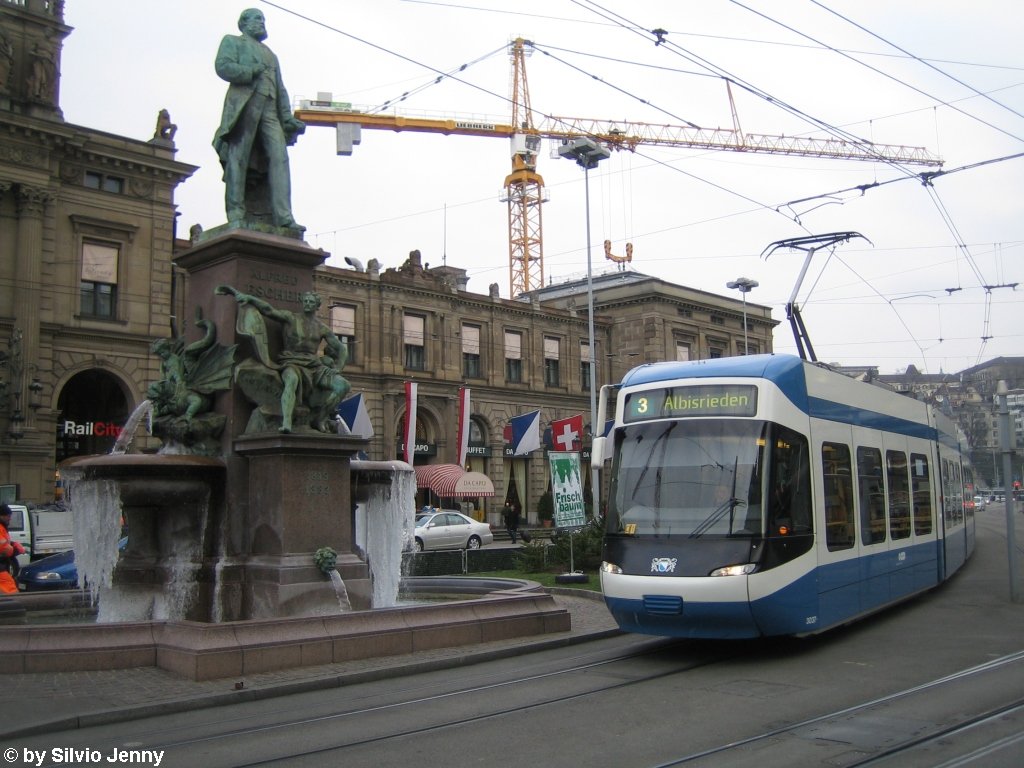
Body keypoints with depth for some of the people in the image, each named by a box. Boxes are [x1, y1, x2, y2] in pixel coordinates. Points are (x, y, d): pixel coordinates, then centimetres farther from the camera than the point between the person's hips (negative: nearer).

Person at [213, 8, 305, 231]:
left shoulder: (270, 54, 36)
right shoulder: (232, 41, 21)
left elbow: (280, 90, 25)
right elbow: (223, 66, 0)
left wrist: (288, 118, 12)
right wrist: (253, 72, -2)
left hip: (269, 110, 5)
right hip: (243, 105, -5)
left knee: (279, 158, -13)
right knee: (238, 158, -12)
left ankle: (283, 216, -23)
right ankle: (236, 214, -16)